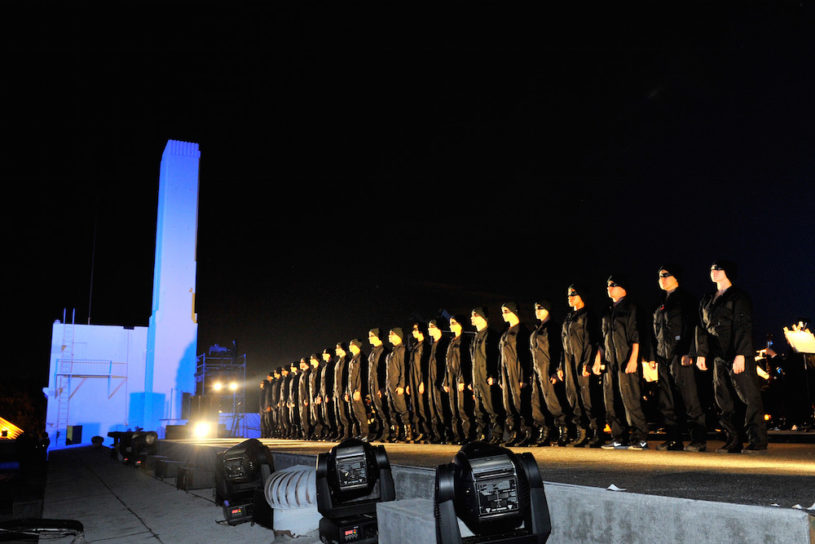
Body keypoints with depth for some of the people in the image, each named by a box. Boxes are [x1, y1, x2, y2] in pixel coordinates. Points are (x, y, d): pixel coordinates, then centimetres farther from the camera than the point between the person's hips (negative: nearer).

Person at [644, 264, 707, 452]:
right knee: (667, 402, 7)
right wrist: (653, 356, 14)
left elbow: (691, 327, -8)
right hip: (663, 358, 7)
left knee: (688, 399, -6)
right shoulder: (660, 304, 20)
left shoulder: (685, 299, 0)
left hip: (680, 356, -7)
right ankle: (674, 440, 13)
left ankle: (698, 439, 1)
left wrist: (688, 354, -17)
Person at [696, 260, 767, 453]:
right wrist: (701, 353, 8)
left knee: (750, 398, -4)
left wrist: (740, 354, -18)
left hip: (740, 357, -7)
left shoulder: (738, 297, -3)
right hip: (719, 357, 7)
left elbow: (744, 327, -11)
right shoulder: (706, 300, 17)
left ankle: (757, 442, 2)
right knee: (723, 401, 8)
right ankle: (732, 442, 15)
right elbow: (702, 327, 16)